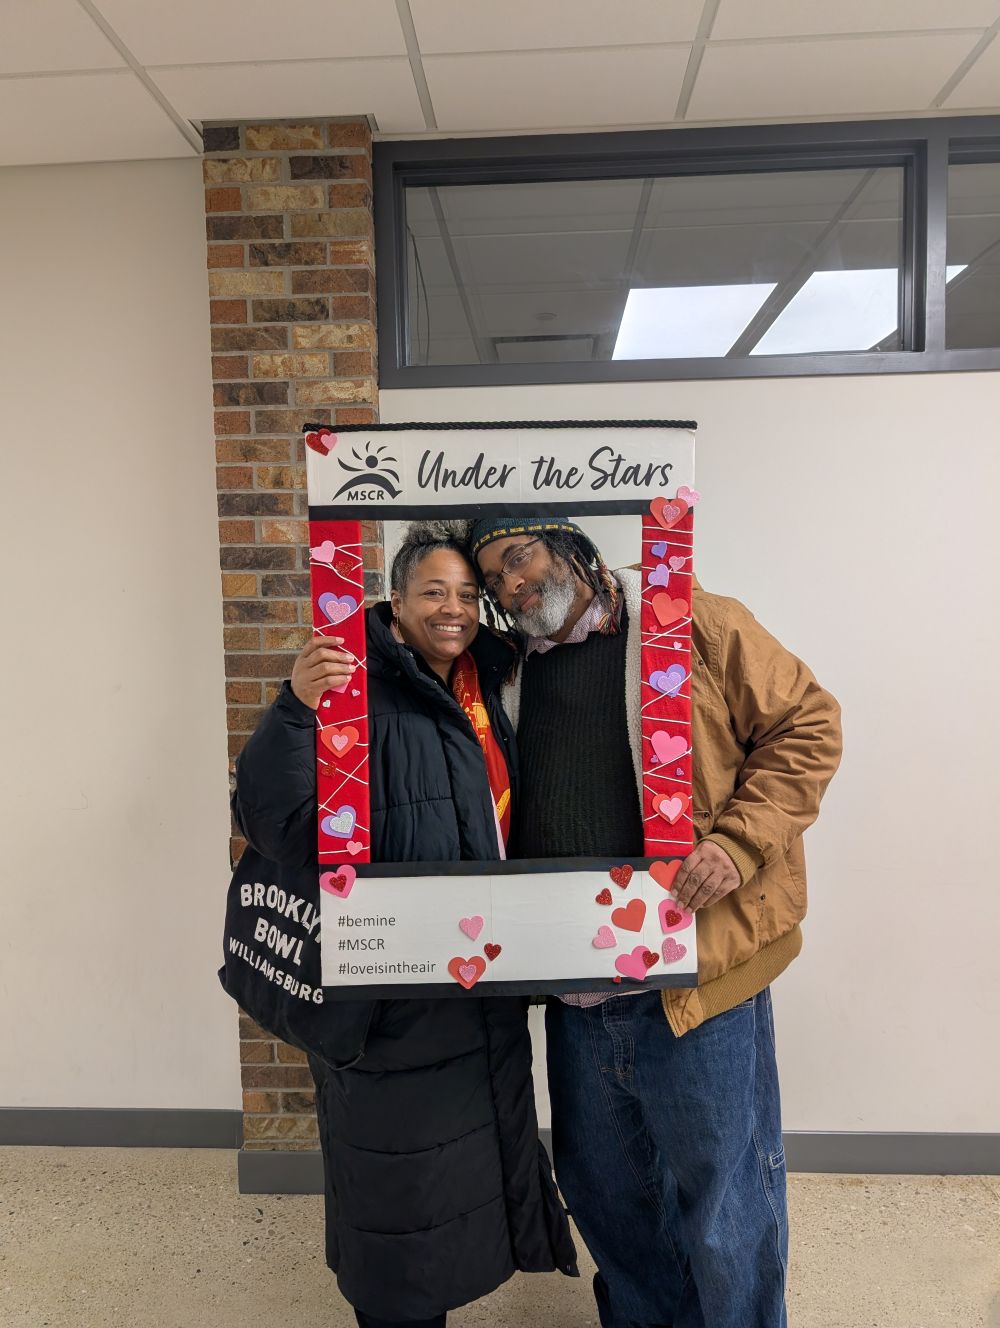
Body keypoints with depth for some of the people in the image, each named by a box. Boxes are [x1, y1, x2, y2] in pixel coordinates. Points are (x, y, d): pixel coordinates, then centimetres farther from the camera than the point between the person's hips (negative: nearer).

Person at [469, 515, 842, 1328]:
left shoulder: (699, 627, -8)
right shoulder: (516, 675, 9)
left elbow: (807, 725, -9)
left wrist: (737, 842, -19)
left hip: (695, 976, -5)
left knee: (721, 1207, 11)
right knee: (599, 1186, 24)